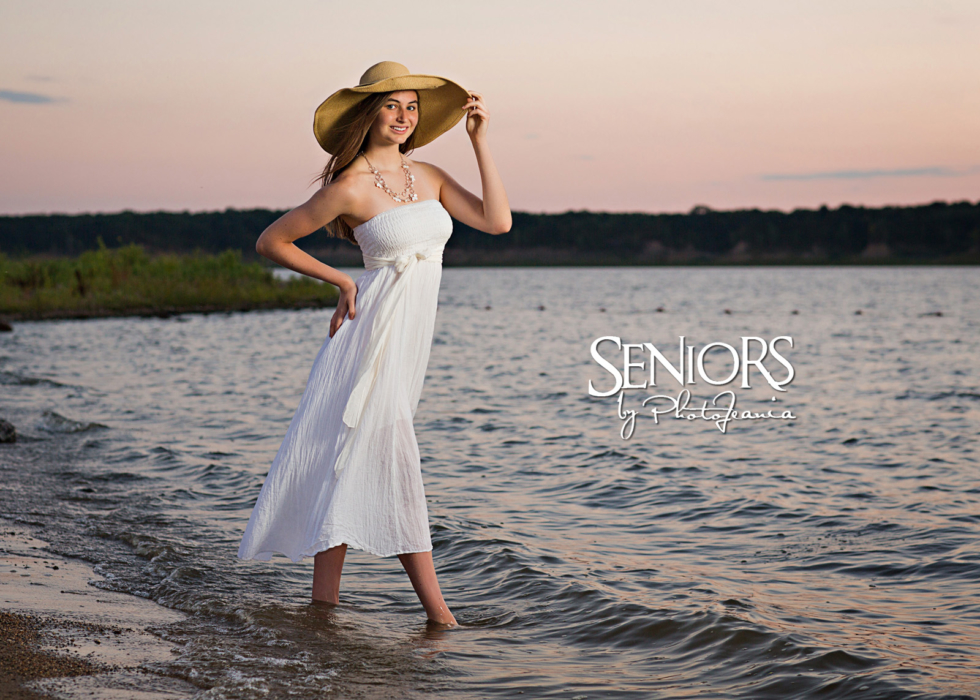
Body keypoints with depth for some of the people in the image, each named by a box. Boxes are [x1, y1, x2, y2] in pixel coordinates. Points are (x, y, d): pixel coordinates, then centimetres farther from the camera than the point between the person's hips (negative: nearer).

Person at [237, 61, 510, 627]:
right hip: (376, 326, -7)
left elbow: (497, 221, 1)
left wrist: (480, 140, 1)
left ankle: (325, 594, 13)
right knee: (391, 452, -10)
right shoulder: (350, 187, -8)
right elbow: (272, 241, 0)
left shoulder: (428, 176, 11)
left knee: (358, 458, 8)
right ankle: (435, 606, -8)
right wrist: (342, 281, -1)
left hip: (410, 336, 7)